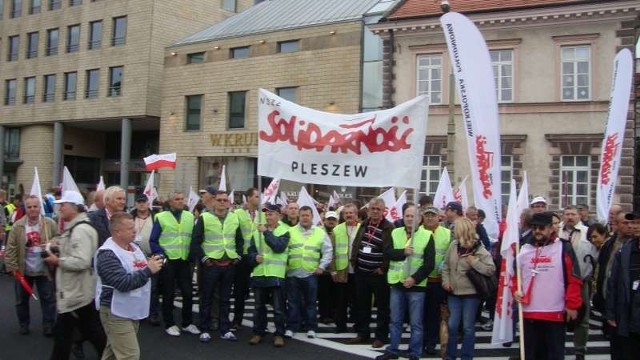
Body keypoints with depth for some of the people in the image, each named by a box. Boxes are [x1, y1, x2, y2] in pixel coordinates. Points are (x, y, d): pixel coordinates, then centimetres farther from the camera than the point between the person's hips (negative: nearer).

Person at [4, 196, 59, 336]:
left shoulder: (50, 224, -5)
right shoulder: (18, 226, -5)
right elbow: (11, 248, -5)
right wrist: (12, 266, -10)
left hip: (44, 270, -1)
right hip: (23, 270, 1)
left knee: (48, 299, 5)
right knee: (22, 300, 14)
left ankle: (48, 325, 16)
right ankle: (23, 324, 30)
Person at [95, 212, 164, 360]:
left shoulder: (134, 247, 7)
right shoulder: (108, 254, -20)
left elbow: (140, 271, 22)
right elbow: (123, 283, -28)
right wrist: (149, 270, -25)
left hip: (132, 311, 9)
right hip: (116, 313, -9)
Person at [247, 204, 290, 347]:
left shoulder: (284, 231, -1)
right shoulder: (257, 231, 13)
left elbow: (279, 247, -17)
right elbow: (251, 250, 12)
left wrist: (267, 232, -16)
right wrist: (255, 257, -9)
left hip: (276, 275, -4)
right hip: (259, 274, 4)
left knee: (278, 308, 2)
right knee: (259, 307, 12)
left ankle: (279, 334, 12)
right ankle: (258, 332, 23)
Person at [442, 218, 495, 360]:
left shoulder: (479, 249, -12)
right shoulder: (453, 245, 1)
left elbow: (491, 270, -16)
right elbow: (446, 266, 11)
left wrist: (474, 261, -20)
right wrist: (446, 281, 0)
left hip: (470, 294, -4)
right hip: (454, 293, 4)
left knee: (468, 327, 6)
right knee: (452, 326, 7)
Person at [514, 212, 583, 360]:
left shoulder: (563, 248, -4)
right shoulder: (524, 249, 9)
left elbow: (574, 279, -5)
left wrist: (572, 305, -8)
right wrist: (515, 290, 1)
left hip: (555, 313, -4)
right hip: (529, 312, 4)